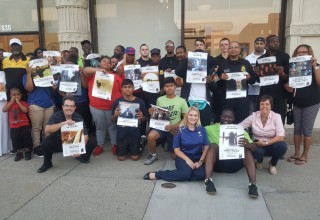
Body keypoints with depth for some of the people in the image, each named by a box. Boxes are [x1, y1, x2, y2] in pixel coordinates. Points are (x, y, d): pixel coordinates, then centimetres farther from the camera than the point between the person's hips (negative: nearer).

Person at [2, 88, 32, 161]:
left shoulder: (23, 103, -2)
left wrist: (18, 102, -18)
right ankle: (19, 152, 21)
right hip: (13, 126, 3)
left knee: (26, 138, 3)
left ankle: (27, 151, 17)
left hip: (24, 125, -3)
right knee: (15, 139, 7)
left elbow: (25, 110, -21)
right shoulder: (9, 103, 7)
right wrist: (11, 102, -12)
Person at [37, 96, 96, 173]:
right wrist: (63, 123, -46)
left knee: (92, 142, -19)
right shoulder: (56, 115, -18)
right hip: (58, 143, -1)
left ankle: (83, 157, 15)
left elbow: (85, 135, -21)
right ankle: (47, 163, -1)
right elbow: (47, 129, -33)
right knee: (46, 142, -32)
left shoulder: (78, 117, -16)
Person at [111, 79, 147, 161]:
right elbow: (113, 120, 4)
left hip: (135, 132, -1)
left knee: (135, 157, 3)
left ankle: (139, 146, 34)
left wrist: (141, 117, -18)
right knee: (121, 158, 7)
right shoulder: (117, 102, -5)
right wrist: (115, 115, -18)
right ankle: (127, 148, 38)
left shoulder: (140, 101, -6)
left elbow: (145, 119, 4)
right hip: (121, 132, 1)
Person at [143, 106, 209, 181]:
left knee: (201, 174, -30)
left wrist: (200, 161, -10)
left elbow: (206, 147, 4)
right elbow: (176, 150, -1)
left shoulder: (202, 129, 4)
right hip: (183, 157, -3)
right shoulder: (180, 130, -3)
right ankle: (157, 175, -20)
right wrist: (187, 159, -15)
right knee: (186, 173, -35)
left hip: (197, 158, 3)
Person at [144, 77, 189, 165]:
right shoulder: (159, 100, 3)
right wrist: (152, 113, -13)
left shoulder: (181, 101, -3)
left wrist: (173, 127, -16)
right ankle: (153, 155, -2)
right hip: (162, 126, 1)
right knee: (151, 136, -31)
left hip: (175, 129, -1)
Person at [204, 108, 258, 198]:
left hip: (234, 163, 1)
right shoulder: (212, 129, 9)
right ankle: (208, 180, -37)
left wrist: (248, 144, -24)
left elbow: (254, 147, 0)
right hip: (217, 162, -1)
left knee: (246, 148, -23)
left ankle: (253, 184, -30)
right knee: (213, 145, -27)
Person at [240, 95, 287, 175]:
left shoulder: (276, 116, -11)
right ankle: (259, 161, 8)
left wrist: (266, 143, -24)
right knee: (258, 152, -36)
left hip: (271, 145, 0)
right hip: (258, 146, 0)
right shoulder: (254, 116, -8)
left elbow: (280, 137, -18)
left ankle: (272, 164, 2)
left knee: (282, 146, -33)